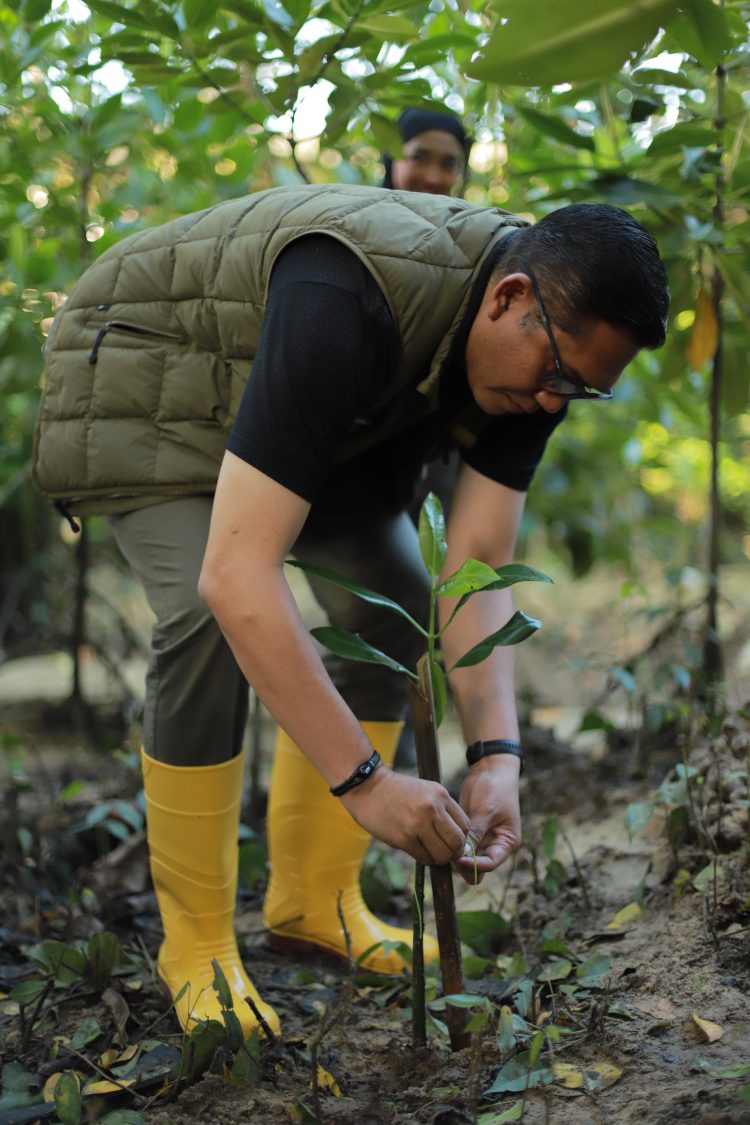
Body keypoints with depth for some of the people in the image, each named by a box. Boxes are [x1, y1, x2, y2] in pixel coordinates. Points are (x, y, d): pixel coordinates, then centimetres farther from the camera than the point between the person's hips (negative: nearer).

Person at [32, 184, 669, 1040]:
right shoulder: (350, 303, -43)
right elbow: (236, 577, -48)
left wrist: (496, 753, -30)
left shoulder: (538, 337, -18)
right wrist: (364, 780, -46)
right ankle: (195, 943, -8)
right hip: (143, 377, -7)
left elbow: (479, 569, -18)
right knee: (208, 620, -27)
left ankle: (314, 901, 11)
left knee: (392, 604, -1)